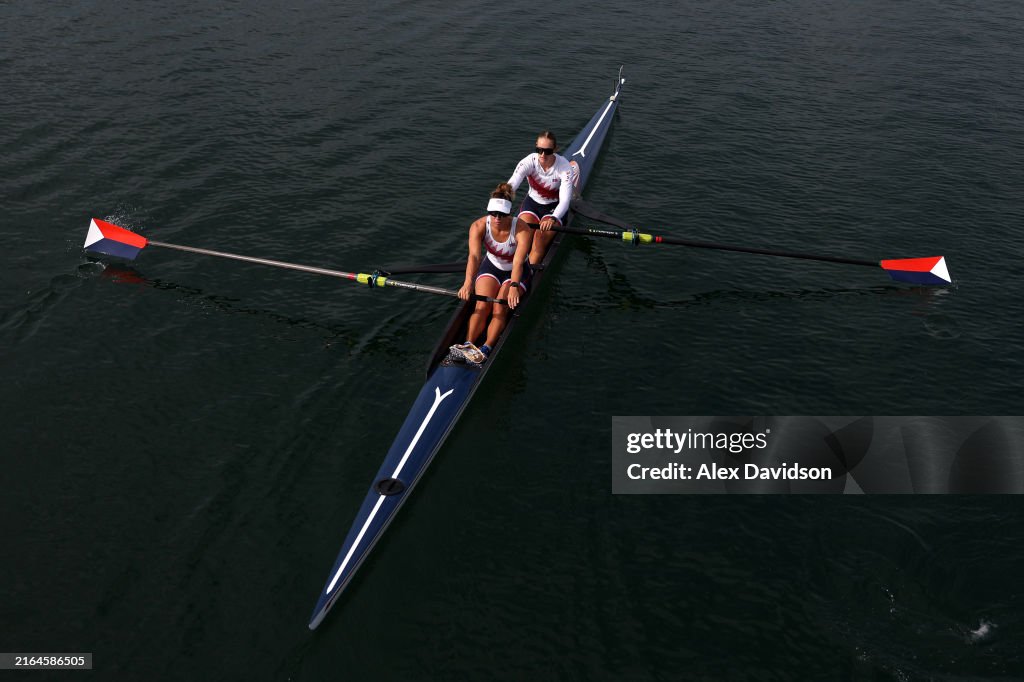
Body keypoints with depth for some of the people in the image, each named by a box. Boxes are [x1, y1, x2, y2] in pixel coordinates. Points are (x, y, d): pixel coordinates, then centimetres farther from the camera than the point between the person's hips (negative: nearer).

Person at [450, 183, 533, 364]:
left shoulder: (522, 231, -28)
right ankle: (468, 344, -31)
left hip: (516, 273, -2)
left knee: (500, 309, -23)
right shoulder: (479, 226, -21)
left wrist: (514, 286, -57)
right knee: (482, 306, -21)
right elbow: (474, 256, -35)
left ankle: (485, 350, -36)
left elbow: (518, 262, -40)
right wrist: (468, 282, -52)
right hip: (491, 266, 2)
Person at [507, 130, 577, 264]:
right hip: (532, 202, 2)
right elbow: (512, 183, -37)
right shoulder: (529, 162, -20)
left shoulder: (565, 167, -24)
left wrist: (552, 219, -53)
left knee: (539, 245, -22)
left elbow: (565, 201, -33)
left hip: (555, 207, -2)